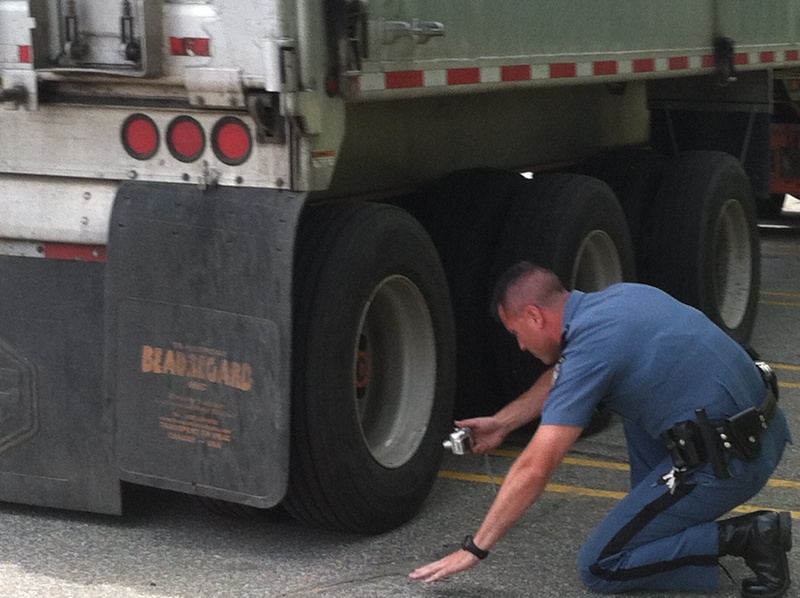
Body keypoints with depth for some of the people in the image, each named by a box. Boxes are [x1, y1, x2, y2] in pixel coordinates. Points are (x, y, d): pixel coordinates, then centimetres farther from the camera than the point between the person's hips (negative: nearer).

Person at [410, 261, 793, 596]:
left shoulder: (591, 347, -16)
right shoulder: (615, 297, 9)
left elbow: (534, 469, -16)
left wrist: (474, 549, -9)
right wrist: (501, 423, 32)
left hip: (728, 461, -9)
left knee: (598, 567, 1)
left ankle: (743, 539, -7)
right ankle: (653, 511, 23)